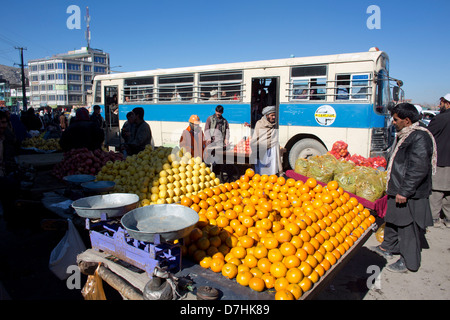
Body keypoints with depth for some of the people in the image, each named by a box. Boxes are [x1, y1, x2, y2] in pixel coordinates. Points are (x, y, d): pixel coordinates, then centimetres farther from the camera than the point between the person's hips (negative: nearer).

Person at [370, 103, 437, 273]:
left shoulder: (420, 137, -20)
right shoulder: (406, 135, 13)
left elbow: (419, 169, -25)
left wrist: (404, 192, -24)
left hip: (410, 195, -10)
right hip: (398, 190, 10)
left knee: (408, 227, 1)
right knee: (392, 220, 21)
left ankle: (409, 262, 14)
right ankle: (388, 248, 38)